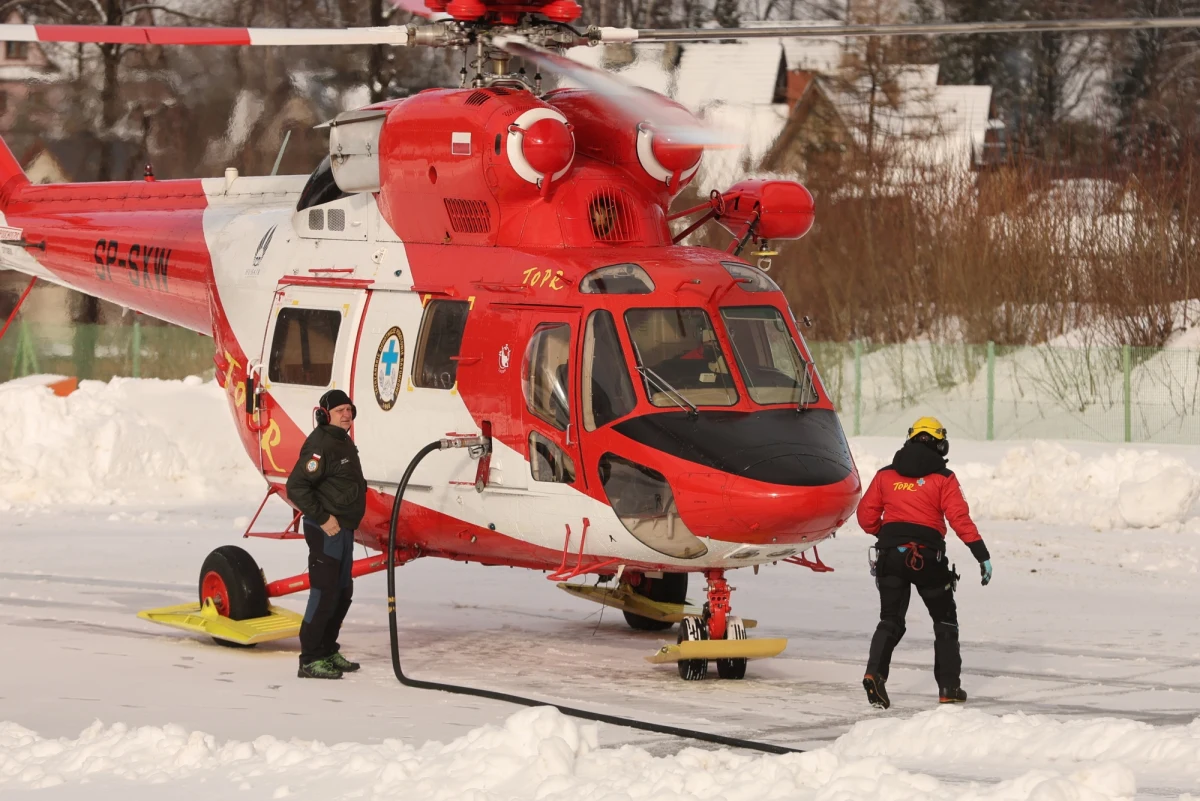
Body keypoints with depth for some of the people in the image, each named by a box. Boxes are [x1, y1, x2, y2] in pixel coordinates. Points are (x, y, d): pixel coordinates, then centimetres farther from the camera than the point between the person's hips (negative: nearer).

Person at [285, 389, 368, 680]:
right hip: (326, 529, -10)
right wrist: (323, 518, -22)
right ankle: (310, 660, -6)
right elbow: (296, 486, -24)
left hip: (343, 529, 10)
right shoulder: (320, 445, -18)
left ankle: (328, 651, 27)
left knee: (343, 592, 17)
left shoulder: (344, 442, 14)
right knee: (324, 593, -10)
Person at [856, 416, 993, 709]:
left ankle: (875, 672, -16)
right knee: (945, 620, 13)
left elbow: (866, 515, 9)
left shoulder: (886, 475, 9)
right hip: (927, 557, -2)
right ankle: (949, 687, 12)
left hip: (890, 554, 3)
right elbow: (960, 519, -9)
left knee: (891, 619, 9)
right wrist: (982, 555, -7)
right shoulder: (943, 479, -1)